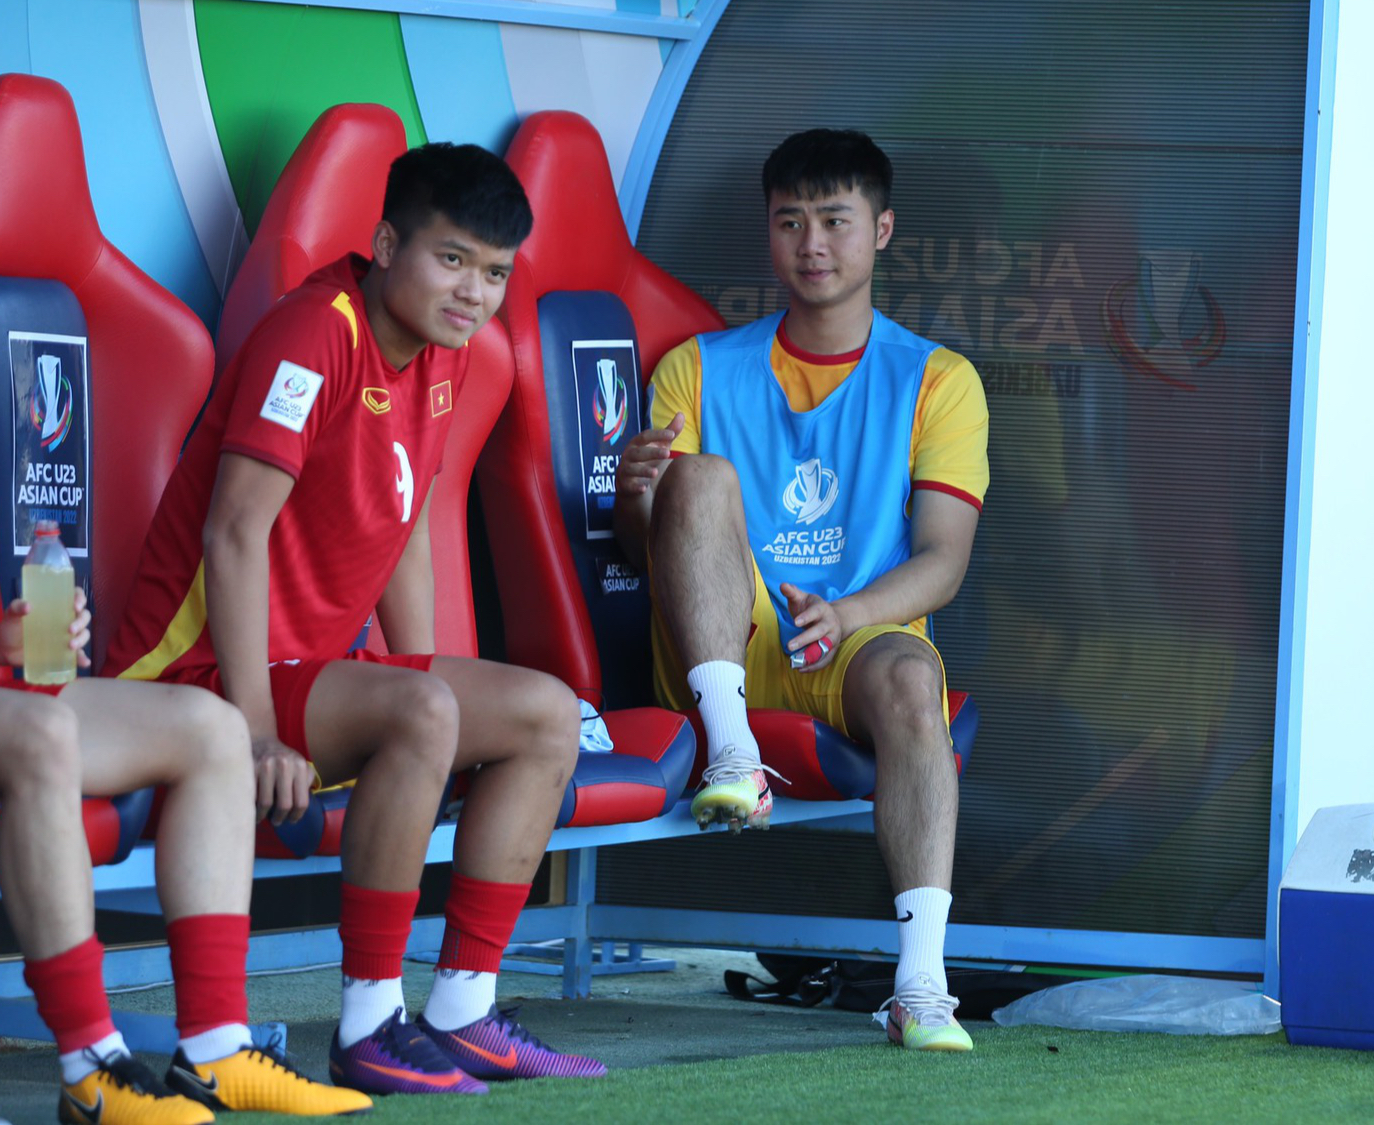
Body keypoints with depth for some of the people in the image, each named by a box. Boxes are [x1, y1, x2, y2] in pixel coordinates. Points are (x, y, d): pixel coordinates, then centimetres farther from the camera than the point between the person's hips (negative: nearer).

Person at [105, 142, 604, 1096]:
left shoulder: (442, 352, 8)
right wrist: (256, 731, -26)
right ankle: (369, 1027, -26)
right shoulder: (316, 335, -20)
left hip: (308, 667, 10)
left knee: (548, 715, 2)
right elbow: (236, 528, -24)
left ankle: (461, 1012, 1)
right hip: (203, 675, -10)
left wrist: (426, 684, 12)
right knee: (422, 714, -33)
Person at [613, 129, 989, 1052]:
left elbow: (943, 561, -1)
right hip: (724, 651, 1)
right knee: (703, 476, -24)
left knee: (910, 676, -37)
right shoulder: (700, 369, 14)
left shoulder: (937, 381, 9)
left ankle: (922, 984, -48)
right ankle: (730, 751, -35)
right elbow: (645, 550, 6)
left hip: (858, 639, -1)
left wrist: (848, 614, -22)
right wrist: (635, 496, -19)